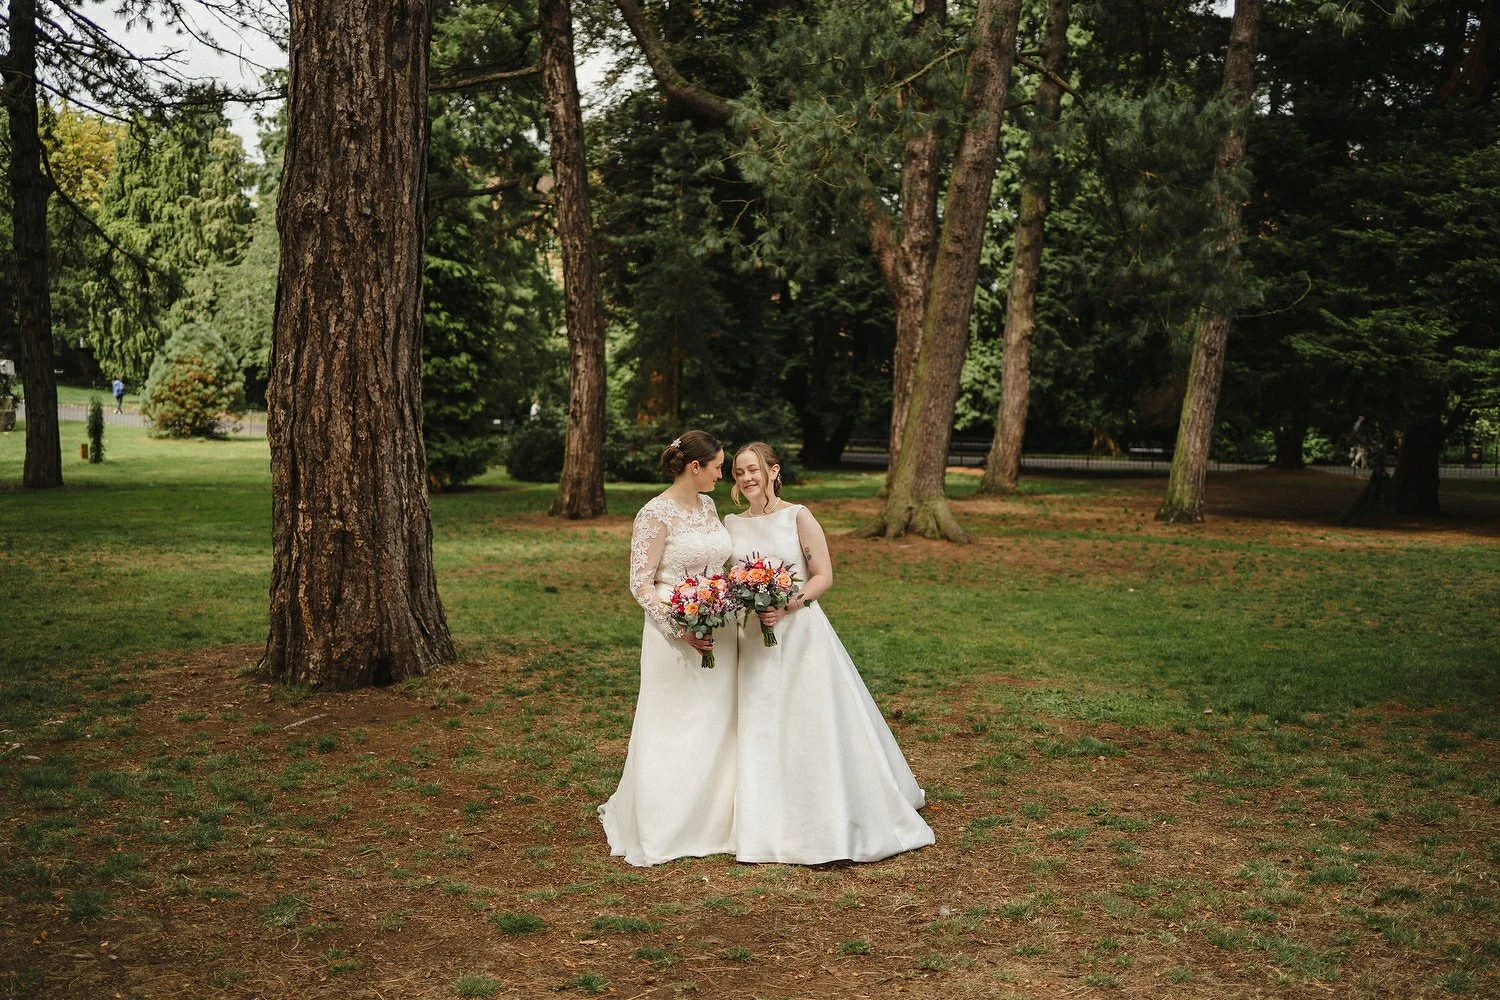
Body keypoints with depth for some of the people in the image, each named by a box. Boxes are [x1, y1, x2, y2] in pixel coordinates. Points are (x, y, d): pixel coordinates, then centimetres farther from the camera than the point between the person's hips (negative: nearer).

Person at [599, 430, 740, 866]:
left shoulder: (707, 505, 9)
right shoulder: (656, 514, -13)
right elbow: (640, 584, -14)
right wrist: (680, 631, -20)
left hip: (718, 632, 7)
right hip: (676, 634, -7)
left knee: (716, 726, 11)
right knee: (672, 728, 1)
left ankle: (708, 821, 23)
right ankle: (655, 829, 13)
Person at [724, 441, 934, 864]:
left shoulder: (797, 517, -4)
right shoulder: (731, 524, 8)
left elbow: (823, 576, -6)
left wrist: (787, 606, -19)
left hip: (802, 634, -4)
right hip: (755, 639, 4)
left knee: (817, 725, -1)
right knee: (761, 732, 5)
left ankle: (835, 827, 12)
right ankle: (771, 827, 16)